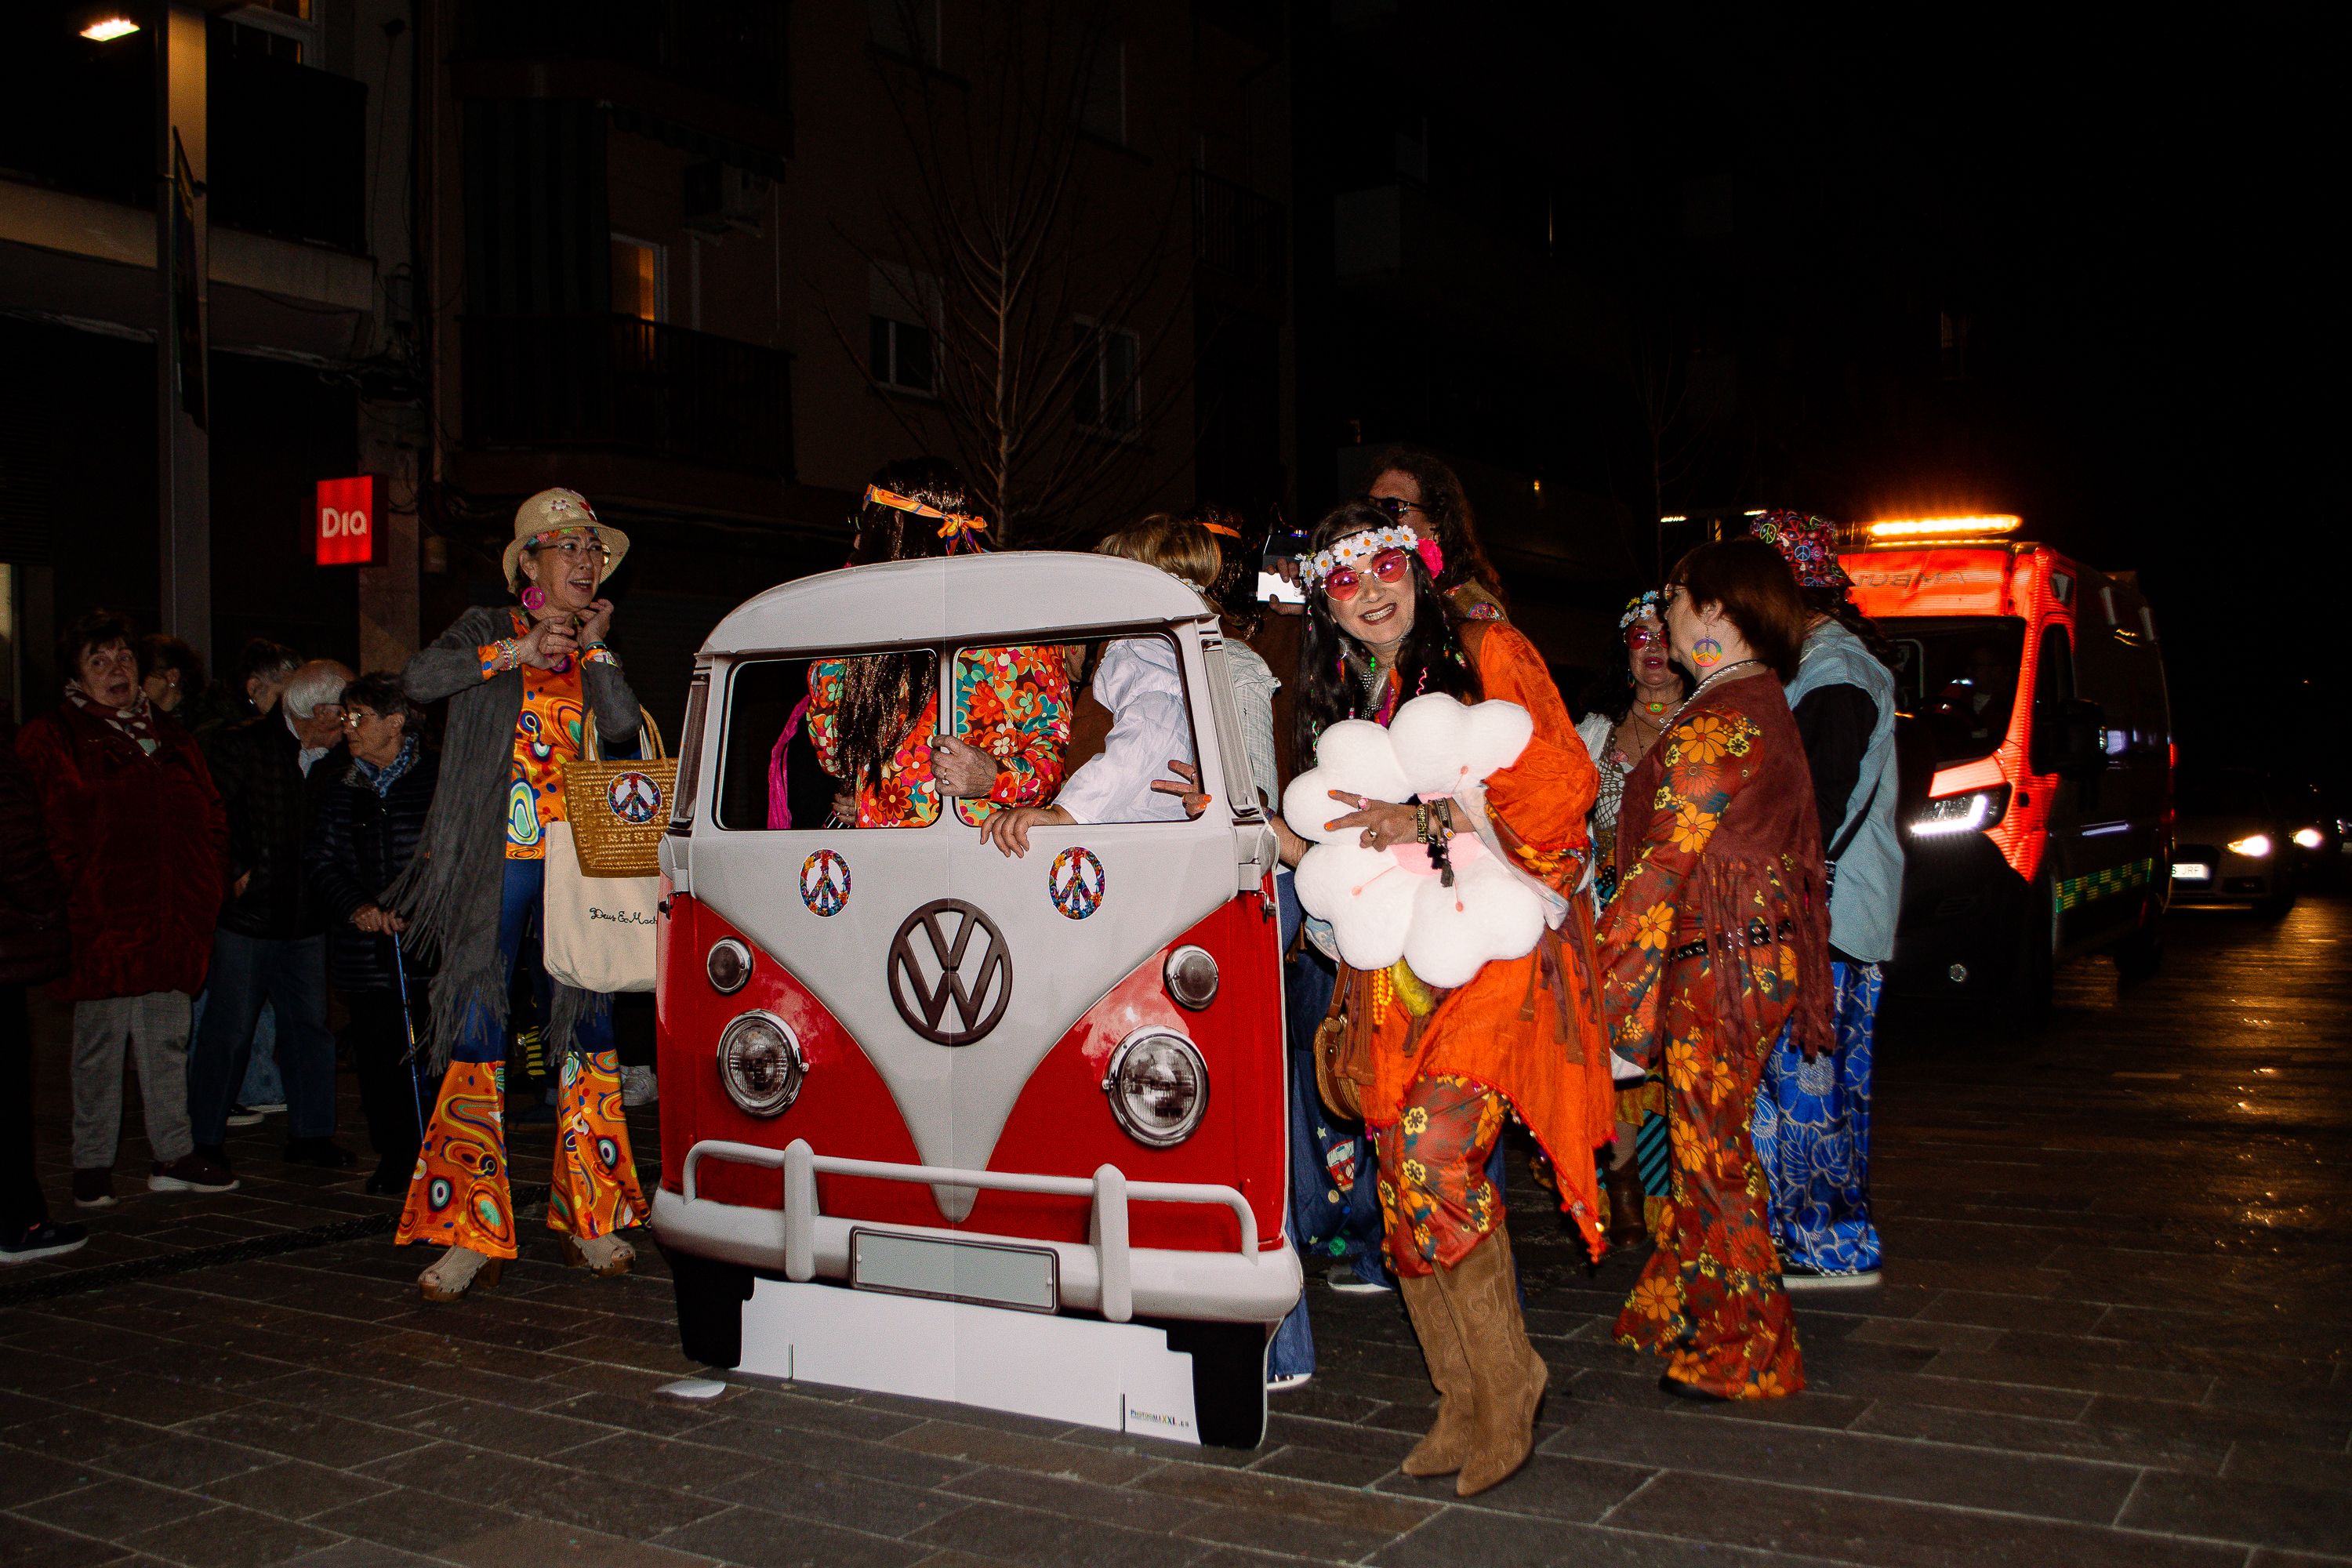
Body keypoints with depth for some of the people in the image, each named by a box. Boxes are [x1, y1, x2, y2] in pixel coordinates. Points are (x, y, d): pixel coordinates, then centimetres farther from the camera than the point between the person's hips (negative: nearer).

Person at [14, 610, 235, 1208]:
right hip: (102, 923, -5)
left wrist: (199, 897, 8)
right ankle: (92, 1165, 10)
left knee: (168, 1041, 9)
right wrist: (82, 895, -13)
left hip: (171, 922, 5)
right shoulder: (51, 741, -1)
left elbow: (210, 818, 18)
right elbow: (51, 832, -7)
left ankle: (174, 1155, 15)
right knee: (99, 1045, 1)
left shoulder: (170, 737, 16)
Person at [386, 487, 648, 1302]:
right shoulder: (488, 628, 8)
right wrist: (520, 652, -13)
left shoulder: (597, 652, 16)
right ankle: (473, 1235, -1)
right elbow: (418, 678, -11)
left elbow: (624, 726, -1)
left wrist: (595, 649, -4)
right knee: (475, 1034, -6)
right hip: (494, 861, -3)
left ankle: (588, 1219, 12)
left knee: (588, 1027, 2)